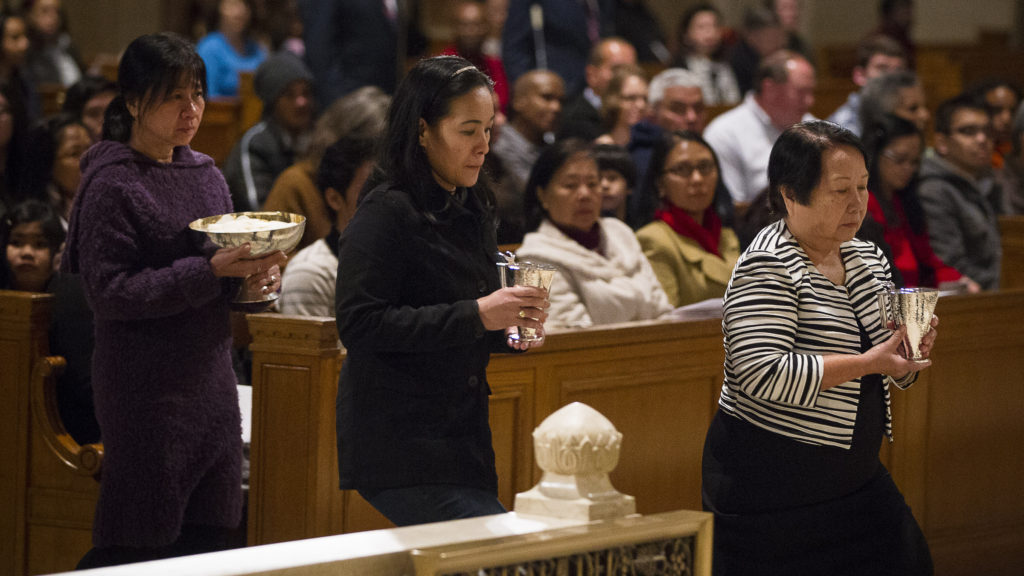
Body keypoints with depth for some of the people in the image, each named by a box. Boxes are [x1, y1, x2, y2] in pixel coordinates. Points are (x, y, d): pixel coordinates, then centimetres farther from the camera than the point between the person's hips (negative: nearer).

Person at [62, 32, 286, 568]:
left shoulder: (205, 173, 11)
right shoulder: (111, 185, -11)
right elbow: (109, 292, -17)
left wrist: (254, 278, -3)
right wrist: (212, 271, -23)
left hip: (211, 377, 7)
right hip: (146, 388, -7)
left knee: (209, 533, 7)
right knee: (136, 544, -5)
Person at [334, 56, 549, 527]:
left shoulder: (474, 211, 17)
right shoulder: (387, 211, -10)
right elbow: (358, 325, -19)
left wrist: (507, 332, 6)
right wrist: (476, 316, -21)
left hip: (461, 436, 9)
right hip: (398, 448, -9)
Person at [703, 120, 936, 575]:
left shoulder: (867, 259, 9)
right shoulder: (767, 268, -16)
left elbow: (891, 372, 18)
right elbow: (762, 374, -28)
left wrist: (911, 353, -5)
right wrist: (865, 363, -25)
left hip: (854, 477, 8)